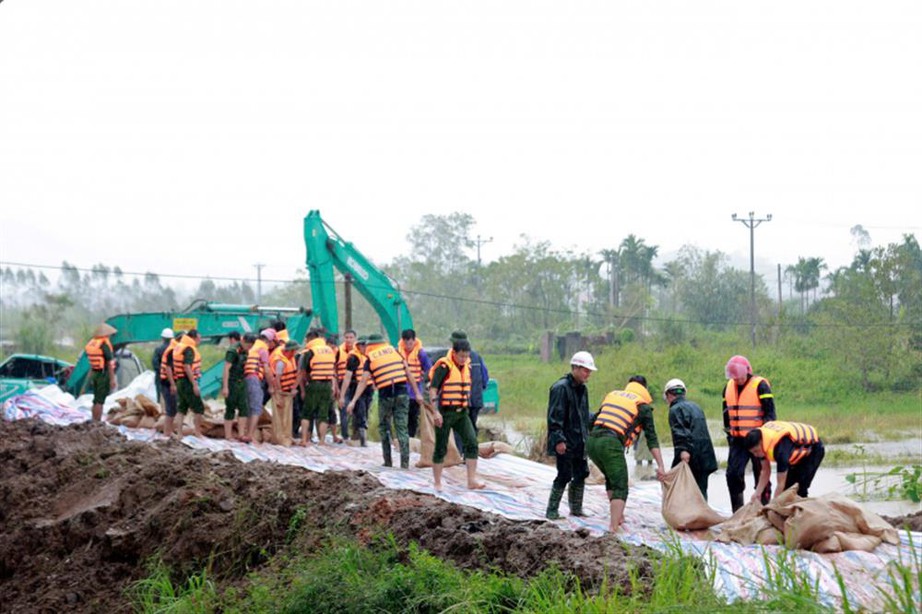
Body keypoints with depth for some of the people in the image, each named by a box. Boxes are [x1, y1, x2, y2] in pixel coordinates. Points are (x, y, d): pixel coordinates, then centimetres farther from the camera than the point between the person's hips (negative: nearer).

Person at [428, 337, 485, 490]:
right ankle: (437, 484, 12)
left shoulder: (466, 366, 9)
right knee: (440, 448, 1)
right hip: (445, 413, -6)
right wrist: (435, 412, -21)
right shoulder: (444, 366, -13)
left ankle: (472, 480, -7)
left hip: (462, 412, 6)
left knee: (472, 442, -8)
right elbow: (432, 389, -16)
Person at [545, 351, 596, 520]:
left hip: (579, 442, 9)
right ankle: (551, 511, 0)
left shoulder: (582, 389, 14)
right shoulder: (561, 387, -15)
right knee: (564, 475, -7)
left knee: (581, 474, 12)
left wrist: (587, 436, 19)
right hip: (565, 442, -9)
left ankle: (576, 509, 24)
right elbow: (554, 416, -18)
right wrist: (558, 439, -22)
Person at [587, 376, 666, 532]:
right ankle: (613, 527, -15)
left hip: (591, 440, 6)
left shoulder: (612, 395, 25)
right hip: (611, 443, -6)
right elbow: (652, 439, 5)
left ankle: (617, 517, 32)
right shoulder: (643, 406, 11)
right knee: (620, 487, -1)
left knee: (611, 478, 27)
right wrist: (660, 466, 1)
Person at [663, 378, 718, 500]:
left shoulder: (675, 409, -4)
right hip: (705, 457, 8)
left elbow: (680, 432, -19)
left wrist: (683, 450, -30)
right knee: (701, 492, 9)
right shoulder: (695, 406, 22)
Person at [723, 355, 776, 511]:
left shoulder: (760, 385, -8)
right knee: (733, 474, -2)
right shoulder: (728, 387, 11)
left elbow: (770, 414, -9)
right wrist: (729, 435, 18)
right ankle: (737, 512, 6)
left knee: (761, 476, 2)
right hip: (737, 440, 6)